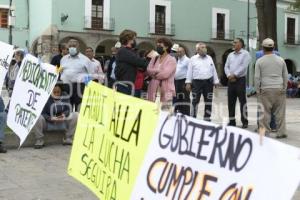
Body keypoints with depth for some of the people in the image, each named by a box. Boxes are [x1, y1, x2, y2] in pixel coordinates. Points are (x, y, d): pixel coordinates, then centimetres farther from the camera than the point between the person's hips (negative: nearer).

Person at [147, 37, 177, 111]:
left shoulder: (171, 60, -2)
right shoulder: (154, 59, 16)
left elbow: (165, 74, -15)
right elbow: (149, 70, 1)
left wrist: (154, 74, -2)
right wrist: (159, 71, -12)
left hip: (165, 92, -5)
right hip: (153, 91, 5)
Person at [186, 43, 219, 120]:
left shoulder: (209, 58, 12)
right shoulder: (193, 59, 4)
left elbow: (214, 71, 13)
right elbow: (190, 71, 2)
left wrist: (216, 82, 8)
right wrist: (188, 83, -4)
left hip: (208, 82, 3)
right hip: (197, 82, -3)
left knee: (208, 101, 6)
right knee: (195, 101, 1)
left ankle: (207, 118, 16)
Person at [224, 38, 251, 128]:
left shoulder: (245, 54, -2)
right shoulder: (230, 55, 17)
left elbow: (244, 66, -13)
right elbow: (226, 66, 10)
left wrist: (234, 75, -15)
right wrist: (229, 75, -8)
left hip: (240, 79, -6)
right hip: (231, 80, 6)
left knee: (242, 101, -3)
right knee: (231, 101, 7)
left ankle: (245, 121, 2)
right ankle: (232, 121, 14)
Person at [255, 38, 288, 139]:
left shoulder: (260, 61, -1)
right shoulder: (281, 60, 6)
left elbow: (257, 77, -2)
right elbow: (285, 76, 10)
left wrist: (258, 91, 7)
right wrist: (284, 89, 19)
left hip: (266, 89, -2)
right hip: (279, 89, 2)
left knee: (265, 111, 2)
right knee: (280, 112, 6)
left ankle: (265, 132, 5)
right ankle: (281, 132, 10)